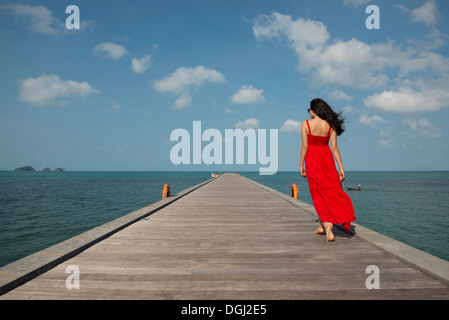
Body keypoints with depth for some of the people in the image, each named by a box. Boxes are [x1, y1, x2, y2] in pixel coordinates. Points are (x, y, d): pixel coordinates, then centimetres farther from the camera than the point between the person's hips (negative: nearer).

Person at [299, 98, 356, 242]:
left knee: (318, 194, 5)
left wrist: (301, 165, -3)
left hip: (312, 160, -2)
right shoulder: (330, 125, 0)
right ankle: (322, 226, 18)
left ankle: (327, 226, -4)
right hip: (327, 159, 3)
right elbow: (334, 147, -3)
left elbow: (304, 146, -11)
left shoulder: (306, 124, -8)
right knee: (331, 192, 13)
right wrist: (341, 167, -1)